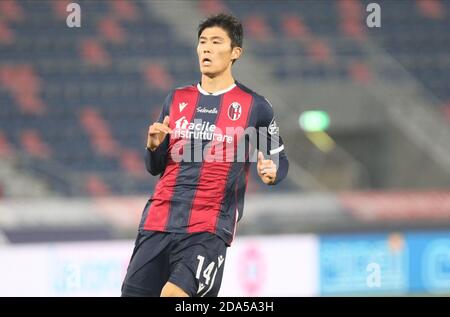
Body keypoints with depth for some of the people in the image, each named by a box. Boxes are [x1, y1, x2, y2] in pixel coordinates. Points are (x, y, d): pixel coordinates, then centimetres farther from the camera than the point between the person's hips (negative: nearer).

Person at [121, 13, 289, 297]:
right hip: (159, 221, 5)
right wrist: (154, 146, -4)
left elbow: (280, 159, 10)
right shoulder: (177, 100, 13)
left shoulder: (254, 106, 1)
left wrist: (272, 172, -13)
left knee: (173, 294, -26)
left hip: (209, 230, -5)